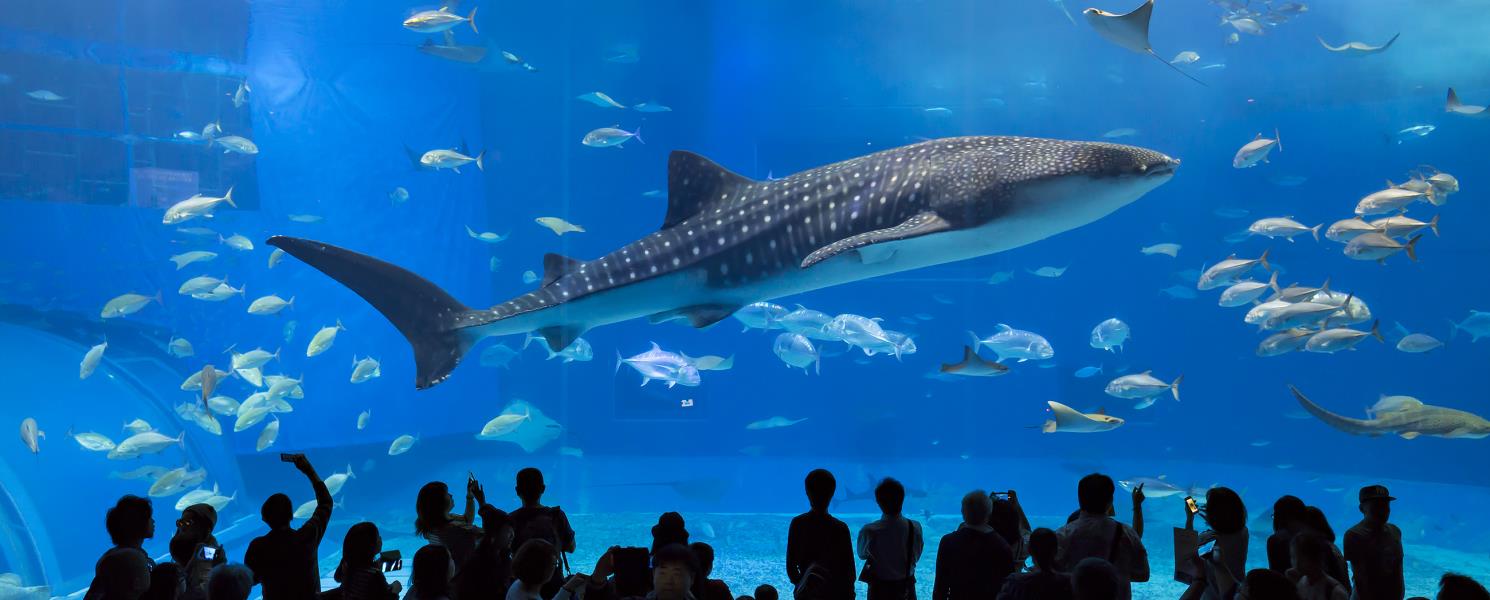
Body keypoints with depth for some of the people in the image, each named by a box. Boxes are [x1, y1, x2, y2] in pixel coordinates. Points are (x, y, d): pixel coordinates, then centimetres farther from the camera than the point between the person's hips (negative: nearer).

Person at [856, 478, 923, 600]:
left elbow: (862, 554, 0)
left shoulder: (869, 531, -21)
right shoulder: (915, 528, -15)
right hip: (906, 589, 2)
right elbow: (916, 557, 1)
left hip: (879, 590, -2)